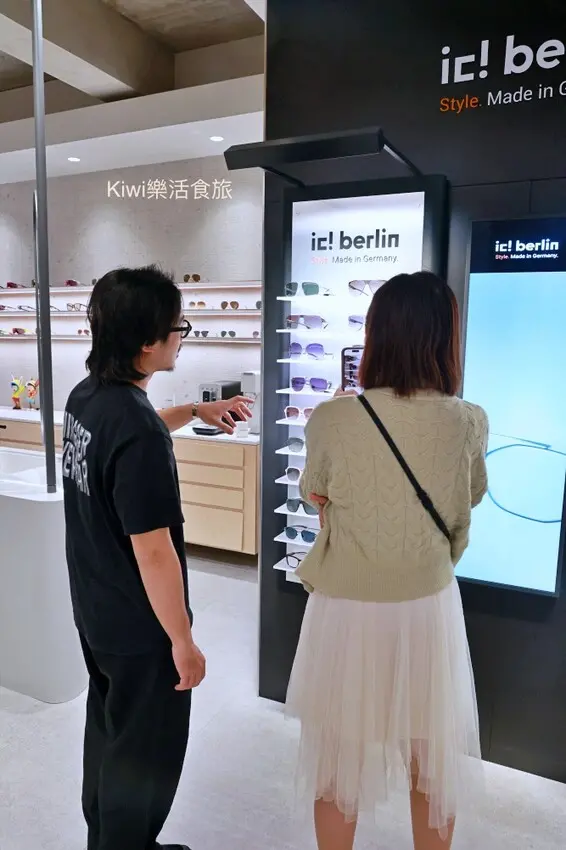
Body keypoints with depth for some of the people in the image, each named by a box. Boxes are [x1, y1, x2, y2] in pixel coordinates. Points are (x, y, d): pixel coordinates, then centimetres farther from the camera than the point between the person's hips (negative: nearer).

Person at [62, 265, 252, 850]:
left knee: (108, 731, 28)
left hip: (94, 610, 9)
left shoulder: (86, 397, -3)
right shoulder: (139, 435, -31)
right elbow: (153, 553, -27)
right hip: (139, 627, -9)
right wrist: (183, 641, -16)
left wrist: (195, 411, 18)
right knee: (144, 756, 14)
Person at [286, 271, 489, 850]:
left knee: (342, 755, 19)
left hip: (349, 608, -2)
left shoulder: (332, 419, -19)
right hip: (429, 605, 2)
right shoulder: (469, 423, -12)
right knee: (433, 755, 24)